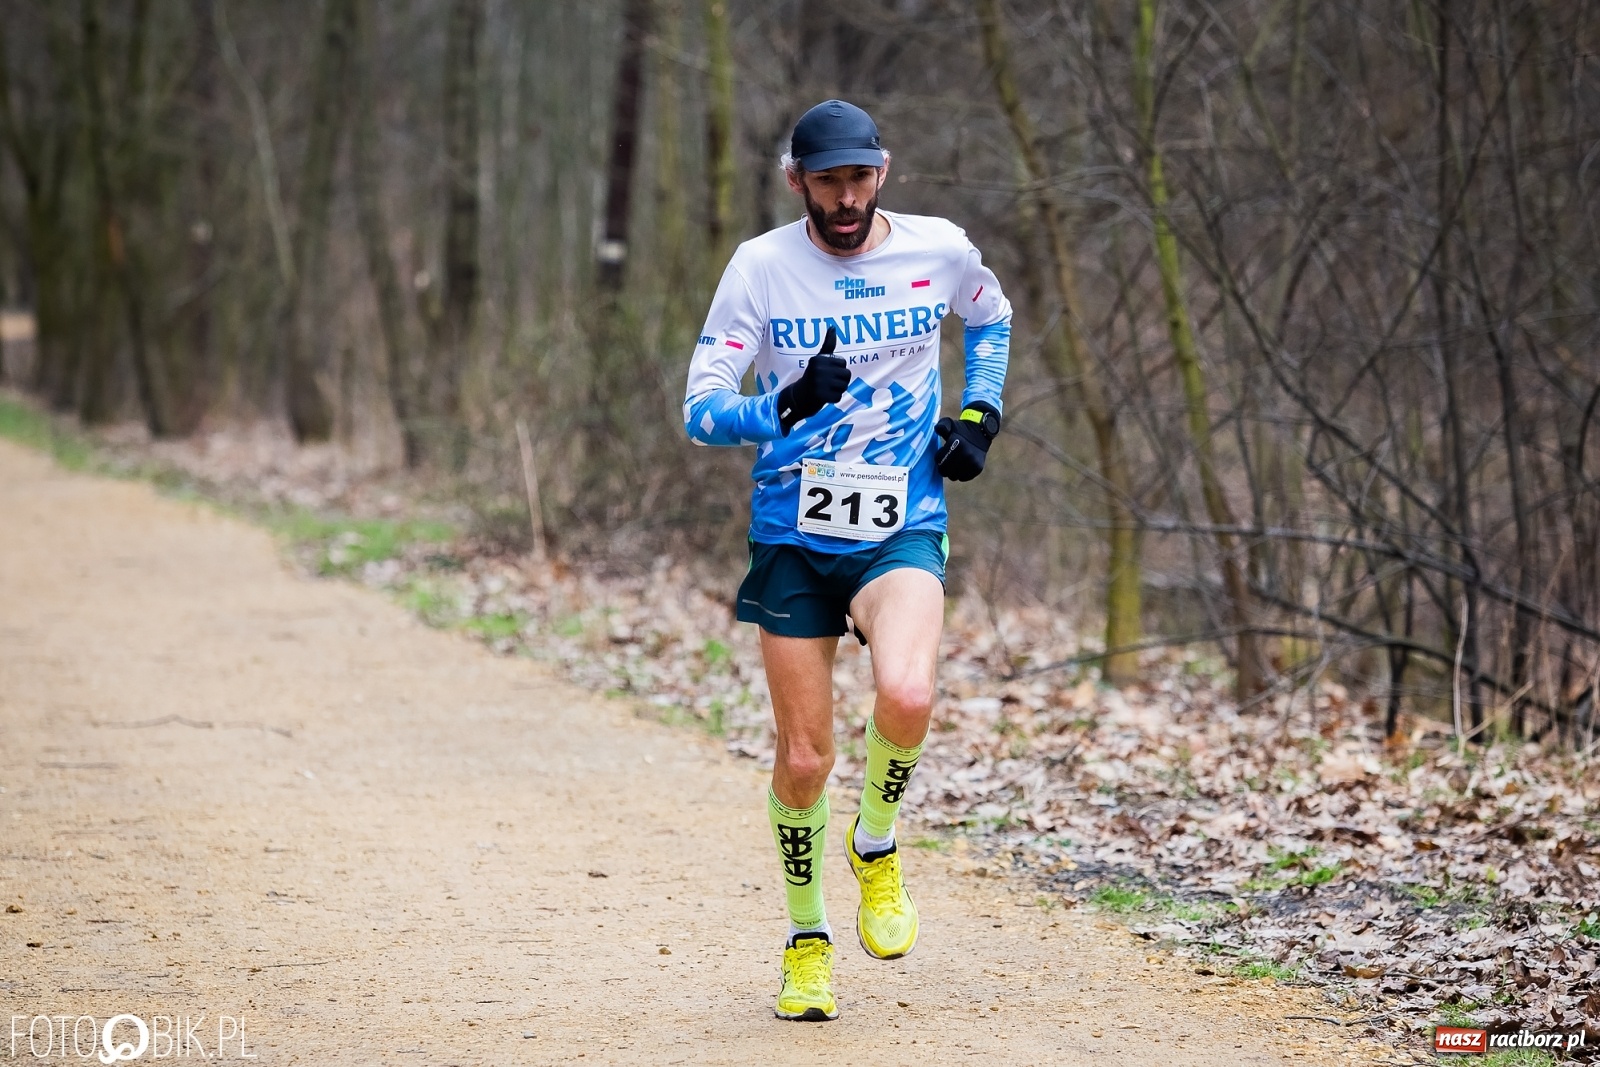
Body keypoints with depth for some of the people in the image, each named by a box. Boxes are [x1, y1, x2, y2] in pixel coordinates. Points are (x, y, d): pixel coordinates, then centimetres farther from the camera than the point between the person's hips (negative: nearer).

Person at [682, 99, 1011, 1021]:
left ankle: (877, 849, 3)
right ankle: (807, 938, 26)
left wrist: (980, 413, 6)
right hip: (793, 538, 0)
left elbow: (992, 318, 21)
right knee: (803, 759, 2)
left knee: (906, 697, -28)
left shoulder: (938, 250, -2)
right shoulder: (762, 267, -7)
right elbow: (701, 410, -10)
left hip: (904, 529, 0)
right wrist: (786, 407, -29)